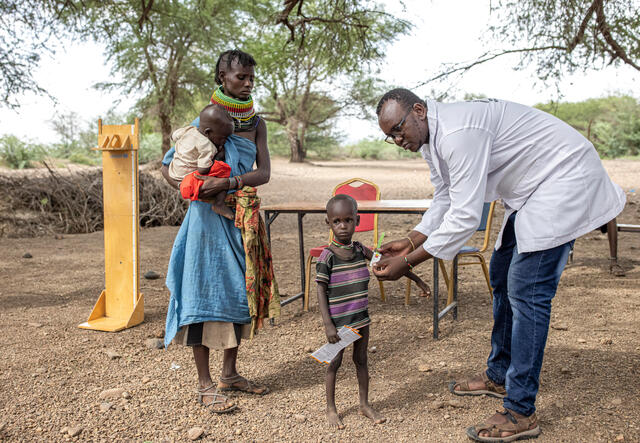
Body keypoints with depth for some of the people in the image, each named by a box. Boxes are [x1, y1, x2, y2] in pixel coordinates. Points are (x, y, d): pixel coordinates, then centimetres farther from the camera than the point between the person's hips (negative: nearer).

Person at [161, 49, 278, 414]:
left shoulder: (255, 123, 8)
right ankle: (205, 385, 8)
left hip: (245, 217, 5)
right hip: (211, 217, -5)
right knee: (207, 290, -2)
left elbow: (264, 172, -3)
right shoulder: (206, 121, -5)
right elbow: (169, 165, -1)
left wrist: (228, 183, -19)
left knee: (241, 289, 10)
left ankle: (230, 374, 25)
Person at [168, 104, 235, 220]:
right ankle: (219, 204, -16)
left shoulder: (188, 129, 2)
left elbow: (173, 136, 20)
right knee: (224, 171, -17)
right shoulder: (207, 147, -23)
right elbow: (203, 170, -25)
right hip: (190, 181, -9)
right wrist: (219, 156, -14)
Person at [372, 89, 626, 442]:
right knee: (503, 277, 15)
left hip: (565, 178, -11)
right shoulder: (431, 139, 4)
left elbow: (464, 217, -30)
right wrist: (409, 243, -1)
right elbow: (444, 202, 11)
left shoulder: (458, 132, -29)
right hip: (530, 189, 11)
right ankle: (499, 376, 31)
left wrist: (407, 262, -26)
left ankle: (521, 413, -6)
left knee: (526, 290, -14)